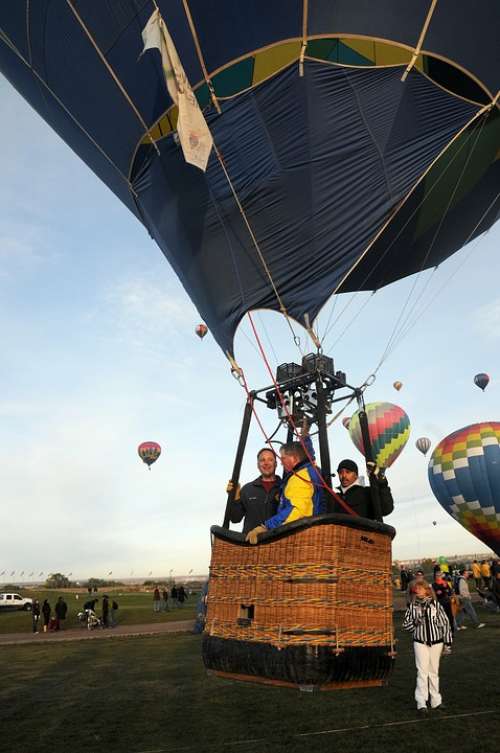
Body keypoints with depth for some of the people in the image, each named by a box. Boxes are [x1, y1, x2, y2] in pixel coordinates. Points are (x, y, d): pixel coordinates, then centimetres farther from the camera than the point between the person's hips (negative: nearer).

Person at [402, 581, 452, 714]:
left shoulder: (436, 604, -6)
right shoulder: (412, 606, -4)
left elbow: (445, 623, 0)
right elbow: (405, 624, 1)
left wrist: (448, 643, 1)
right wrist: (415, 623, -19)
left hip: (436, 642, 0)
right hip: (420, 642, 0)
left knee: (434, 672, 12)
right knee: (422, 671, -5)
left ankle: (436, 701, 26)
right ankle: (421, 704, -1)